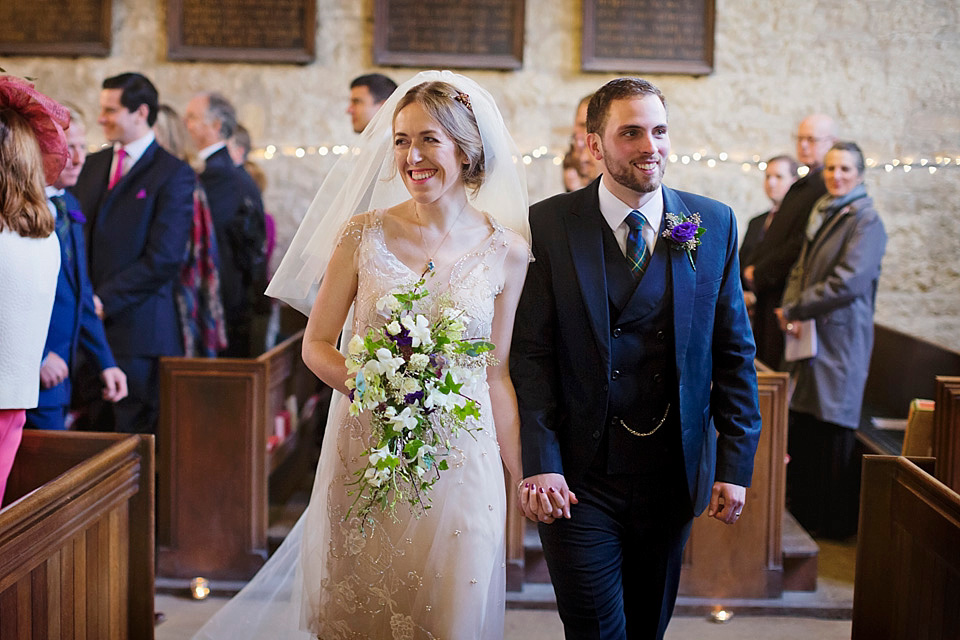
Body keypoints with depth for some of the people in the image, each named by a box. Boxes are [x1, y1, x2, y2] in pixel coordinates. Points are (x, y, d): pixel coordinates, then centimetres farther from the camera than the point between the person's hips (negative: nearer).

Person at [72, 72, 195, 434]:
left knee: (134, 430, 0)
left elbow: (163, 258, -13)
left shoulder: (174, 174, -6)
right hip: (89, 324, 6)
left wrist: (104, 301, -14)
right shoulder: (93, 165, 15)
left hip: (138, 328, -6)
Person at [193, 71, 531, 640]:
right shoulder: (364, 234, -5)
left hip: (461, 462, 0)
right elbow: (317, 344, 2)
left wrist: (520, 480, 4)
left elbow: (497, 374, 4)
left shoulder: (506, 251, -3)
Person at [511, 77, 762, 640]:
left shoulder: (715, 225, 1)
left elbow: (735, 354, 3)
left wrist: (735, 464, -1)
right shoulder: (549, 226, -6)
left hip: (673, 473, 3)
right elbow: (531, 354, -7)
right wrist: (539, 463, -15)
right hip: (579, 475, -3)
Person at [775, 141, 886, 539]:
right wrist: (792, 307, -5)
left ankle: (833, 522, 11)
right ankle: (803, 508, 25)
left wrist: (795, 310, -14)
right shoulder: (820, 213, 14)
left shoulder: (866, 221, -10)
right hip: (809, 336, 7)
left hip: (840, 338, -7)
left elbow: (848, 281, -19)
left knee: (832, 428, -1)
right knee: (802, 425, 12)